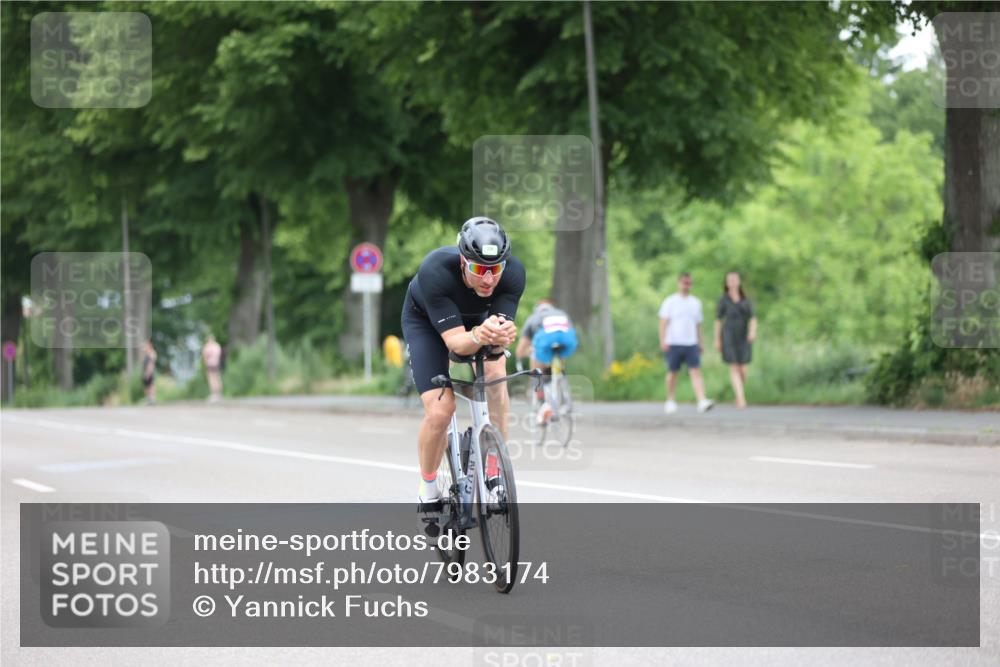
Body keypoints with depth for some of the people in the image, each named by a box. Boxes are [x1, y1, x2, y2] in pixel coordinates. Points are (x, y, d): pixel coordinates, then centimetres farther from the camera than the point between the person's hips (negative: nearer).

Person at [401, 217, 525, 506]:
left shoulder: (513, 272, -34)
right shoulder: (434, 272, -41)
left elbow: (503, 325, -37)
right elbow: (454, 341, -43)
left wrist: (503, 334, -61)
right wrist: (477, 336, -65)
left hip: (478, 318, 3)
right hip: (426, 321, -3)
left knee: (494, 370, -27)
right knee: (440, 412, -16)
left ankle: (495, 470, -13)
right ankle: (428, 490, 11)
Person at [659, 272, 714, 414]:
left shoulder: (696, 302, 14)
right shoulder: (670, 302, 2)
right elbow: (663, 322, -4)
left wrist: (700, 343, 17)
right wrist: (663, 341, -14)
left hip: (691, 343, 3)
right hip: (673, 343, -3)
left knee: (696, 371, -10)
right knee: (672, 372, 5)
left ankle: (702, 402, -21)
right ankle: (670, 401, 21)